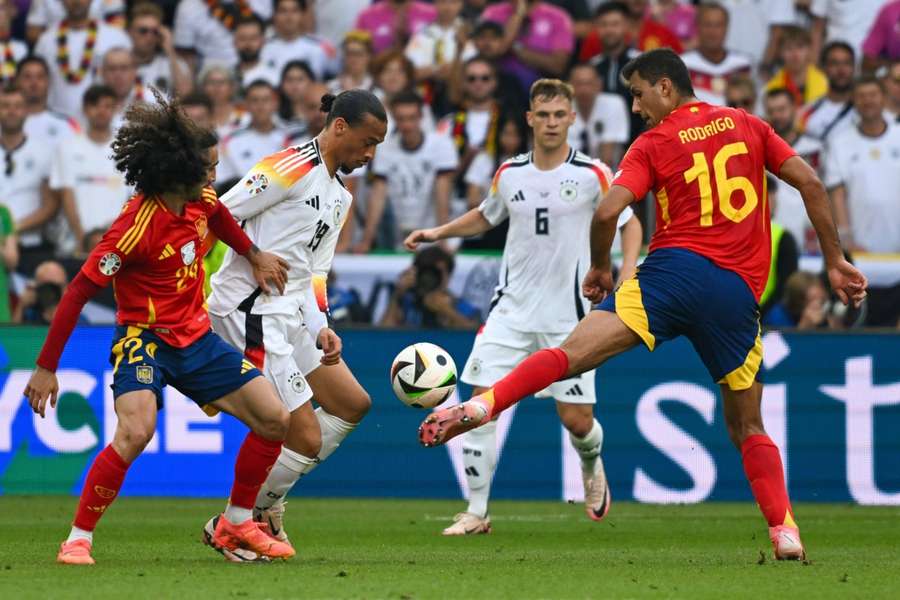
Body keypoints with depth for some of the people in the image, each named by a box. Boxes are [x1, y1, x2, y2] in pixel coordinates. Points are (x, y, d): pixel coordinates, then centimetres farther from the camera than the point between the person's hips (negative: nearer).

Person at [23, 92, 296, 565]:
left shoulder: (201, 202, -4)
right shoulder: (138, 226, -25)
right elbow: (77, 293, -21)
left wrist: (254, 255, 26)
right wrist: (46, 368, -19)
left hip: (196, 339, 8)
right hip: (144, 338, -8)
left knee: (274, 419, 3)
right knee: (136, 431, -32)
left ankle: (236, 525, 21)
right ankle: (78, 540, -18)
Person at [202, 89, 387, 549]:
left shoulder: (340, 196, 17)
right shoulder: (291, 167, -13)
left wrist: (321, 328, 3)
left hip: (291, 316, 10)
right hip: (253, 315, -10)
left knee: (352, 404, 14)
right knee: (306, 438, -10)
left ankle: (267, 503, 17)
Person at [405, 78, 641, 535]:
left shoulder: (593, 175, -6)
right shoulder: (509, 174, 3)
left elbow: (629, 223, 5)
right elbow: (485, 217, 23)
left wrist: (628, 272, -12)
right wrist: (438, 233, 9)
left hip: (568, 317, -2)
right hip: (512, 309, 2)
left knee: (577, 420, -1)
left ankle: (591, 466, 37)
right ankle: (477, 511, -3)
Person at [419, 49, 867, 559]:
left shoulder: (653, 144, 8)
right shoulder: (748, 126, 18)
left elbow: (608, 212, -4)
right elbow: (811, 184, 10)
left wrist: (600, 268, 13)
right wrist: (835, 262, 14)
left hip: (675, 270, -3)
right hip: (740, 295, 3)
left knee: (571, 354, -16)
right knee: (749, 428, 16)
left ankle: (483, 404, -38)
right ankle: (785, 531, 2)